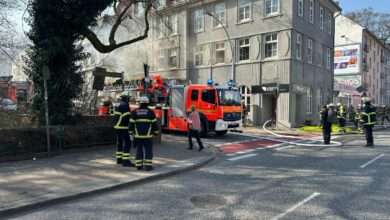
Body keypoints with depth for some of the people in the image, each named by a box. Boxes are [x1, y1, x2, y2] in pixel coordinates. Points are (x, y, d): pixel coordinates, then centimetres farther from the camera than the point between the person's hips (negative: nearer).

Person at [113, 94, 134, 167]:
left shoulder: (119, 105, 16)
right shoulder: (125, 105, -14)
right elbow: (126, 117, -21)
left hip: (118, 126, 10)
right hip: (123, 127, -10)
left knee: (119, 142, 14)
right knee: (127, 143, -10)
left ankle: (119, 159, 20)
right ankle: (126, 160, -13)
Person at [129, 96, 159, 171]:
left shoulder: (134, 112, 0)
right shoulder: (150, 112, -4)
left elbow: (131, 123, 2)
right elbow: (154, 123, -2)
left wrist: (131, 132, 14)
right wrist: (156, 132, 11)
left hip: (138, 135, 2)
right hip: (148, 135, -2)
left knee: (139, 150, 10)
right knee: (148, 150, 3)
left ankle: (138, 165, 14)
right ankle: (148, 166, 0)